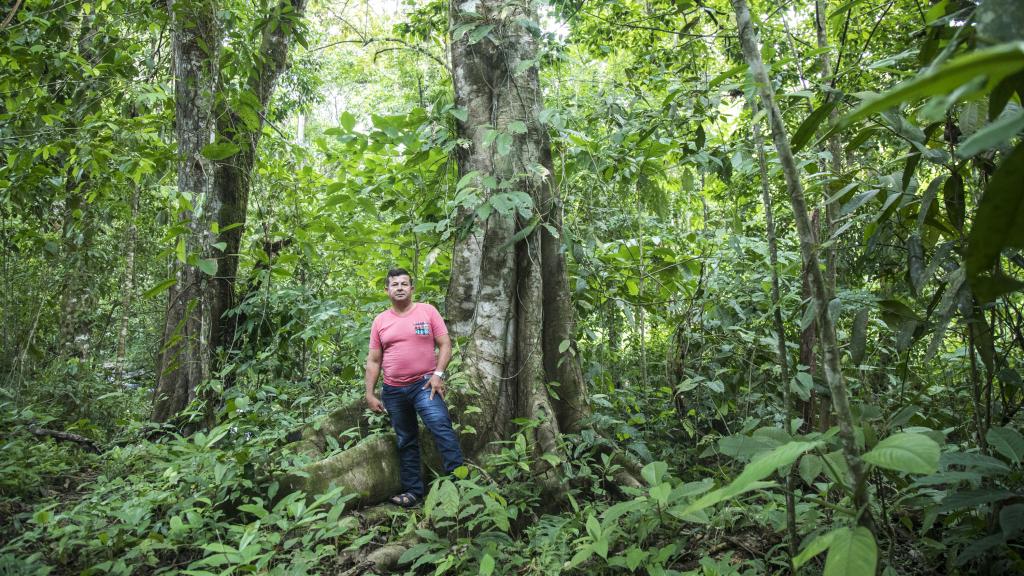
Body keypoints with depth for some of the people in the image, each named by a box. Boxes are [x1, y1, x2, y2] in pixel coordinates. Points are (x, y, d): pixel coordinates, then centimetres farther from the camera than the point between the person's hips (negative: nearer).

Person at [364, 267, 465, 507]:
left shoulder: (427, 311, 0)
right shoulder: (380, 321, 7)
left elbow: (445, 344, -2)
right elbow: (373, 361, 9)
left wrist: (438, 374, -15)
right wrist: (370, 394, 4)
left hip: (424, 384, -3)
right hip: (393, 390, 3)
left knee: (440, 425, -23)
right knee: (406, 442, 11)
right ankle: (413, 491, 20)